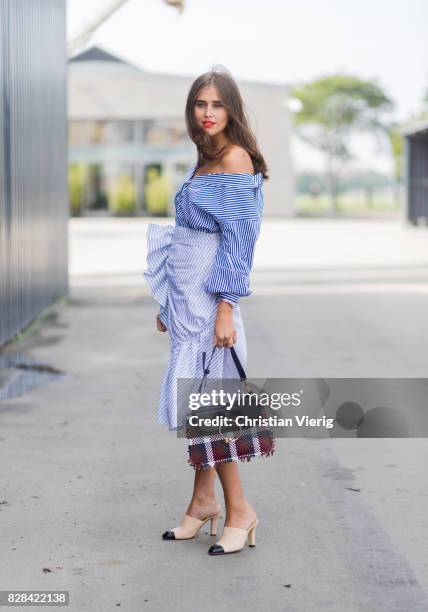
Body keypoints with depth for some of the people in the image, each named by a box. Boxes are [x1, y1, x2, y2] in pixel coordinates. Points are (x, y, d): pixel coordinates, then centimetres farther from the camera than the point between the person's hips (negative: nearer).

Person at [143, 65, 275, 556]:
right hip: (187, 291, 9)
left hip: (209, 291, -9)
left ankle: (239, 509, 2)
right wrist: (168, 303, 19)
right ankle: (203, 500, 18)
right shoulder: (204, 161, 15)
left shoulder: (236, 158, -11)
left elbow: (238, 239, -16)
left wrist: (225, 309, -20)